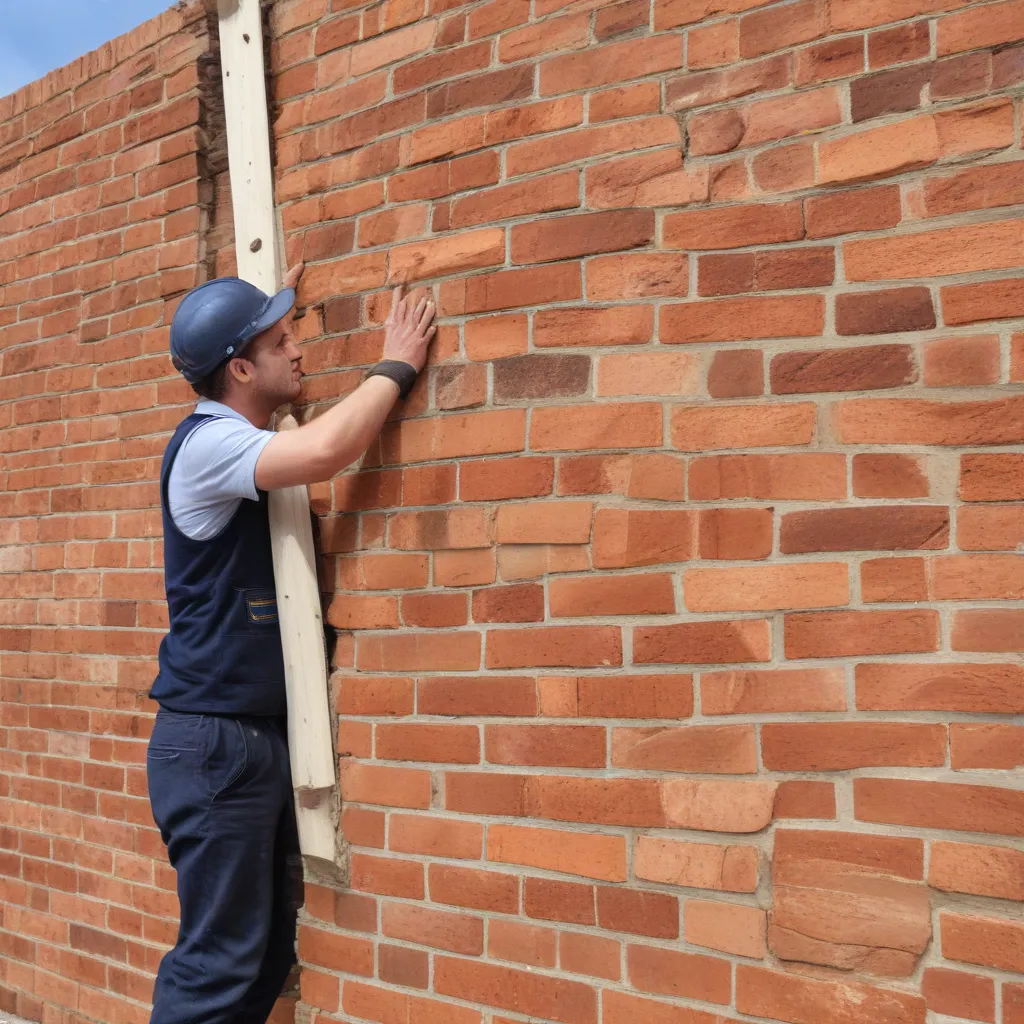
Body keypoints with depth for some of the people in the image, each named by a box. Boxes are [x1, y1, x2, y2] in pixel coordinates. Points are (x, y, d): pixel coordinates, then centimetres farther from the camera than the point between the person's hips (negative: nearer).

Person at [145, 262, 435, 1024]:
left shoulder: (246, 441, 12)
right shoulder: (206, 443, -15)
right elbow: (324, 451, -32)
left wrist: (276, 308, 24)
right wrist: (396, 365, -16)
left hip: (267, 736, 9)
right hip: (214, 740, -9)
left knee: (270, 952, 14)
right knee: (217, 962, -2)